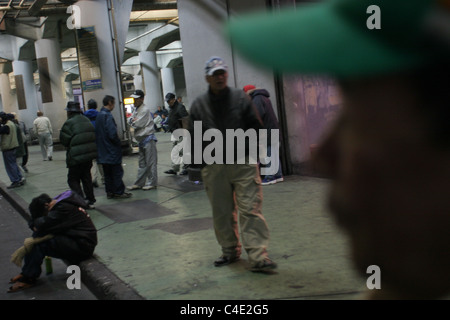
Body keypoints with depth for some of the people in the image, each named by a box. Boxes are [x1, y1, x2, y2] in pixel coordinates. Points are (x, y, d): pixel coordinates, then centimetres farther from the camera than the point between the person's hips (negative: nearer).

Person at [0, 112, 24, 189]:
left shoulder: (6, 126, -21)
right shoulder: (12, 124, 9)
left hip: (8, 148, -10)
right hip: (14, 146, 10)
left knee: (10, 166, -2)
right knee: (14, 164, 18)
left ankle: (15, 181, 2)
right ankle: (20, 178, 21)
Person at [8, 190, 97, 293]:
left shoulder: (64, 208, -21)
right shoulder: (59, 204, 9)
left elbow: (42, 225, -25)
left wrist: (36, 222, -2)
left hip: (82, 247, -11)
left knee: (40, 243, -20)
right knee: (38, 235, 2)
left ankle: (29, 278, -3)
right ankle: (27, 273, 4)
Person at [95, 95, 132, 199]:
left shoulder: (99, 115, 10)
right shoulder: (108, 116, -18)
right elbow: (112, 134, -23)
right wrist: (119, 143, -8)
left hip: (103, 151, 9)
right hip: (112, 150, -9)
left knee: (107, 173, 14)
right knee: (117, 171, 0)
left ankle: (109, 192, 19)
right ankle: (118, 192, 4)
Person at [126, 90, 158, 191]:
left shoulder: (145, 110, -14)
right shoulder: (136, 109, 15)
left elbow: (137, 124, -17)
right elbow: (130, 120, 11)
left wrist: (132, 121, 1)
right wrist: (132, 120, -10)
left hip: (148, 138, -9)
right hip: (141, 139, 9)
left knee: (150, 162, -3)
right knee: (142, 163, 13)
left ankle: (152, 183, 3)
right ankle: (139, 183, 18)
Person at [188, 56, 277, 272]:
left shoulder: (241, 98, 5)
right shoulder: (199, 105, 8)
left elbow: (256, 127, 8)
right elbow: (193, 136, 12)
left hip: (243, 164, -2)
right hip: (214, 168, 2)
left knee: (250, 210, -8)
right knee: (222, 213, 10)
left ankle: (258, 256, -7)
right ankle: (230, 251, 27)